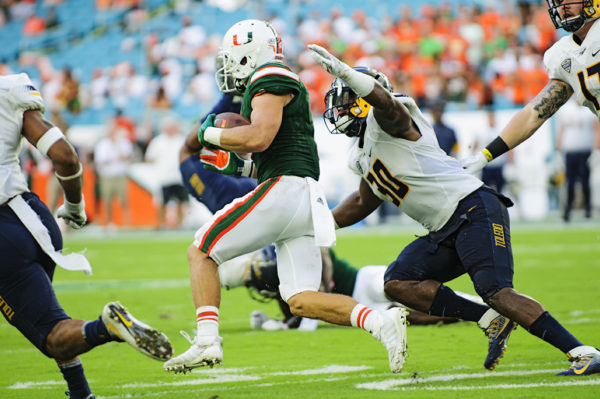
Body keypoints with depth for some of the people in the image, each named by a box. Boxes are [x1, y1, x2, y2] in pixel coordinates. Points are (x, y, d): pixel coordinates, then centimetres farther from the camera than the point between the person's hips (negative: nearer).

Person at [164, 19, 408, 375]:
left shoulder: (268, 80, -3)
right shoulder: (285, 89, 28)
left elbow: (259, 138, -17)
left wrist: (211, 135, -4)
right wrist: (239, 166, 21)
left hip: (284, 188, -9)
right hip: (304, 200, 9)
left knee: (201, 252, 0)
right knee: (301, 301, 2)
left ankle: (207, 341, -10)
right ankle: (381, 322, -15)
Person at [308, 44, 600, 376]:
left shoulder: (384, 120, -5)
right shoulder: (362, 157, 23)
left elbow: (384, 99, -31)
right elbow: (364, 202, 40)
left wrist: (343, 71, -40)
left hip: (473, 210, -10)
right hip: (445, 233, 10)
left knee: (496, 292, -23)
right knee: (398, 283, -6)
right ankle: (492, 321, -8)